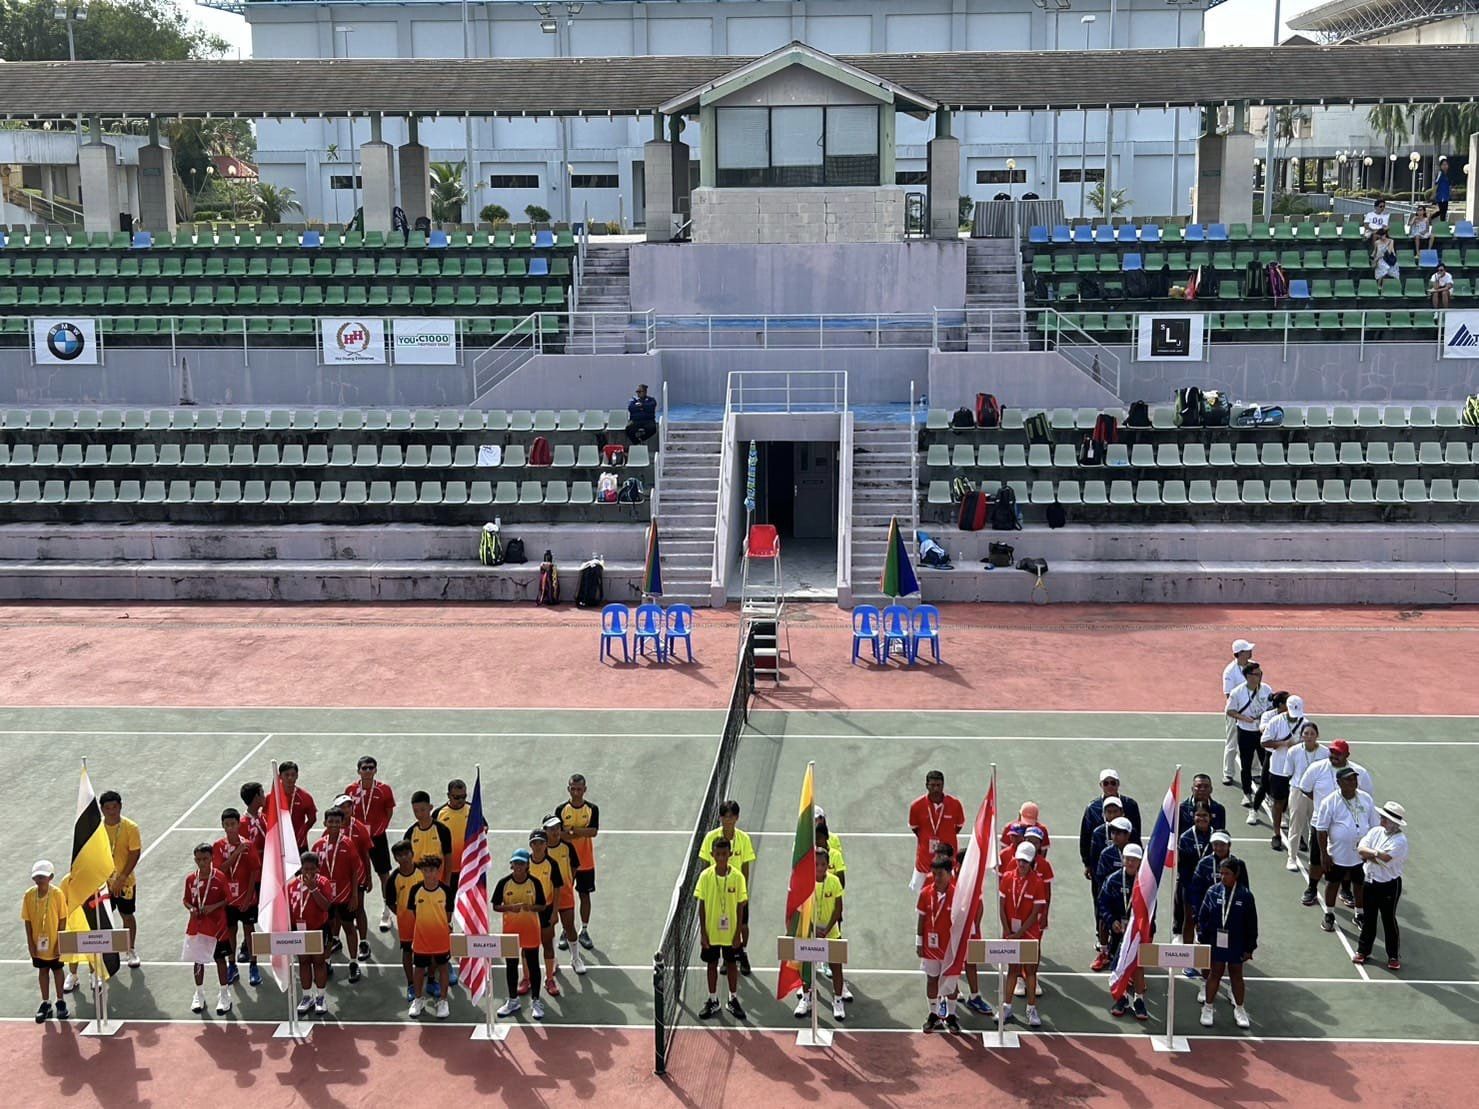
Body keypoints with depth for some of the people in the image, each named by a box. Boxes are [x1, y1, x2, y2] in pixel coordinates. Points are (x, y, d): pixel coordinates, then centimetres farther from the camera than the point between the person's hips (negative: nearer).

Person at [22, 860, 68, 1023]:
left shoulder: (57, 894, -15)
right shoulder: (29, 895, -9)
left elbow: (62, 919, -10)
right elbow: (27, 920, -3)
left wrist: (60, 941, -11)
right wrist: (30, 942, -5)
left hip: (54, 942, -2)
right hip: (38, 943, 2)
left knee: (57, 970, 12)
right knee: (42, 970, 13)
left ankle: (61, 1002, 25)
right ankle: (45, 1003, 24)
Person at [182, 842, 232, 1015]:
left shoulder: (220, 877, -10)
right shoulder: (190, 878, 0)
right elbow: (186, 900, 9)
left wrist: (214, 906, -18)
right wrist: (191, 908, -12)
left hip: (216, 925, -3)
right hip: (196, 925, 3)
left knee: (220, 959, 4)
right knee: (198, 959, 10)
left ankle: (224, 995, 14)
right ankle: (199, 994, 24)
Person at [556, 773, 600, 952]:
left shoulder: (592, 809, -4)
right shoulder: (561, 809, -5)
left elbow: (593, 831, -16)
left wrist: (573, 830, -25)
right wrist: (582, 832, -20)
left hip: (586, 861, 0)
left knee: (585, 895, 8)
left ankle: (584, 931, 21)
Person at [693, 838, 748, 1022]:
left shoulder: (737, 876, -9)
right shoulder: (706, 876, -8)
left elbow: (740, 906, -5)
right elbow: (702, 906, -3)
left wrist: (738, 933, -7)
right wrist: (703, 933, -6)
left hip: (730, 931, -1)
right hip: (710, 931, 1)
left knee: (731, 964, 10)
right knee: (711, 964, 11)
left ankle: (733, 1000, 25)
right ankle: (713, 1001, 24)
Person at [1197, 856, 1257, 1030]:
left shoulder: (1245, 895, -10)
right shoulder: (1213, 892, -6)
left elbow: (1251, 924, -4)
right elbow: (1202, 918, 0)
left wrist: (1249, 948, -3)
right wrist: (1203, 941, -1)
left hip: (1236, 944, -1)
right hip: (1215, 942, 1)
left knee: (1236, 975, 13)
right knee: (1215, 974, 11)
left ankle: (1239, 1009, 28)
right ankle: (1207, 1008, 23)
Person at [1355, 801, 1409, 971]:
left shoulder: (1400, 840, -16)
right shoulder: (1376, 832, 2)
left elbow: (1386, 856, -28)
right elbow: (1360, 849, -8)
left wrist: (1370, 854, -14)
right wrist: (1377, 855, -20)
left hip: (1389, 885, -5)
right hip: (1371, 882, 6)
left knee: (1389, 919, 3)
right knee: (1368, 917, 14)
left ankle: (1393, 956, 17)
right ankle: (1363, 950, 27)